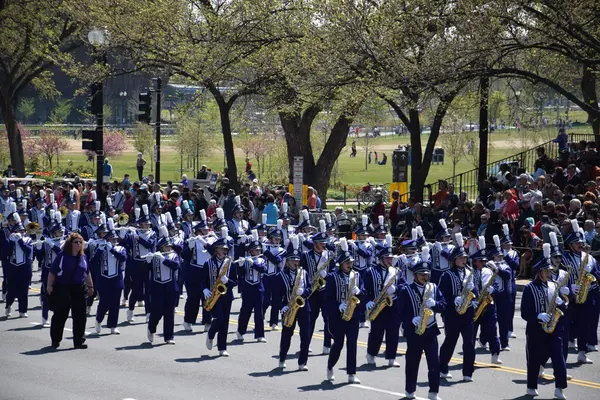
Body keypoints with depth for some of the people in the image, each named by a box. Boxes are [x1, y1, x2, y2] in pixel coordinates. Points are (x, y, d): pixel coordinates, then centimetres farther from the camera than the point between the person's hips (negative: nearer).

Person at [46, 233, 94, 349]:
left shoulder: (83, 257, 8)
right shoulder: (62, 256, -5)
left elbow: (87, 273, 19)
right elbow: (52, 272, -5)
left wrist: (90, 286, 21)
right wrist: (49, 285, -11)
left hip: (80, 290, 4)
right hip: (62, 289, -4)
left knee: (80, 317, 1)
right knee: (60, 315, 6)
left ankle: (79, 341, 7)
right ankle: (55, 340, 19)